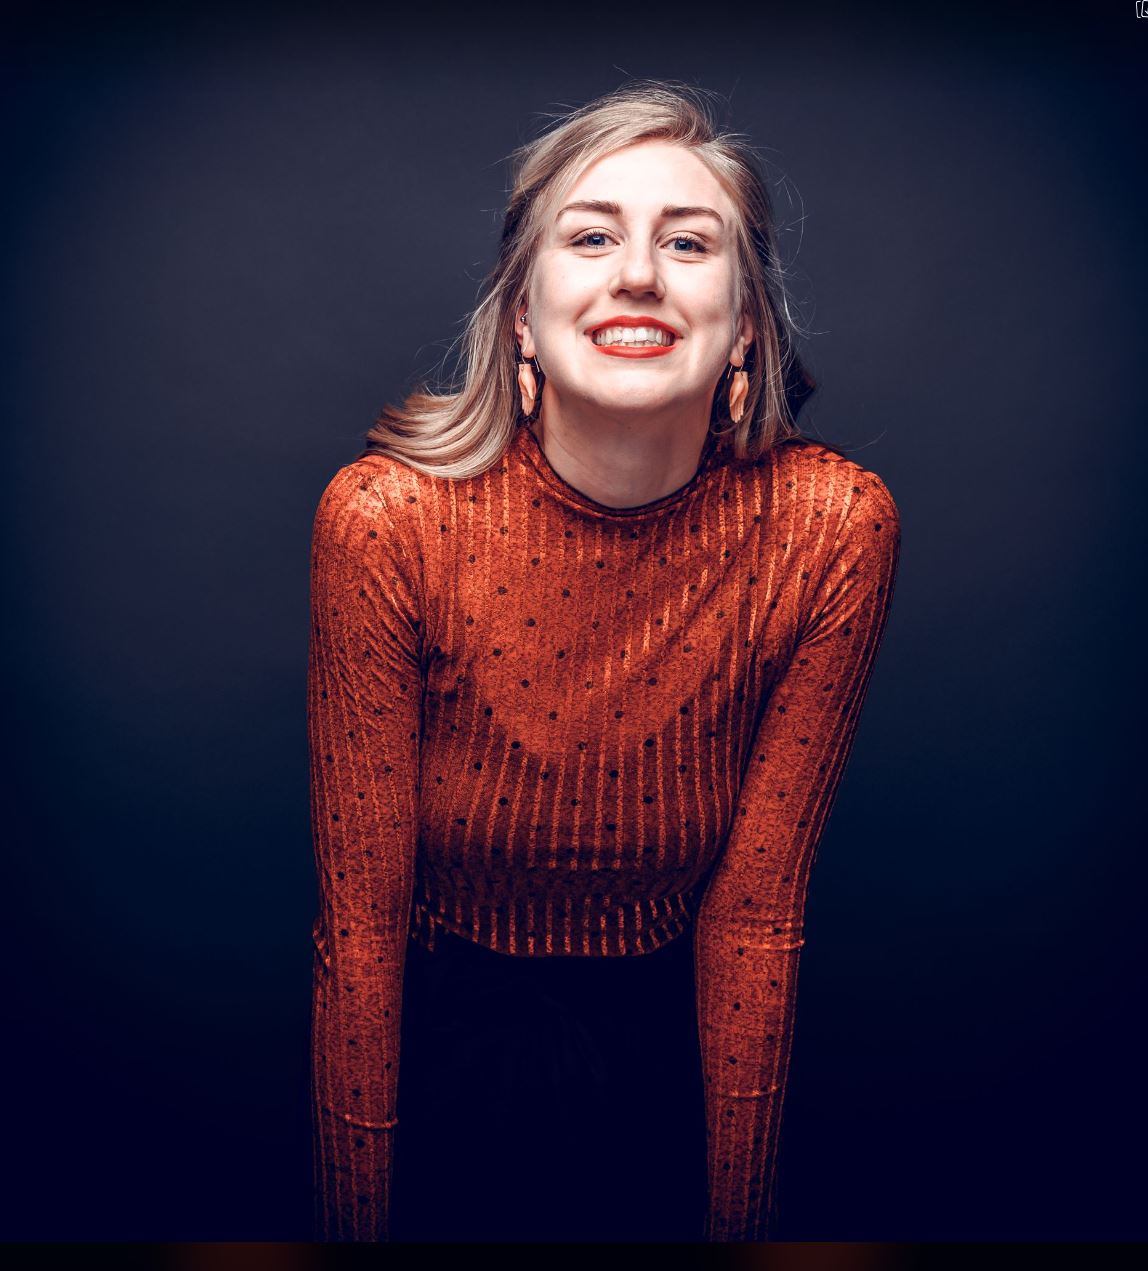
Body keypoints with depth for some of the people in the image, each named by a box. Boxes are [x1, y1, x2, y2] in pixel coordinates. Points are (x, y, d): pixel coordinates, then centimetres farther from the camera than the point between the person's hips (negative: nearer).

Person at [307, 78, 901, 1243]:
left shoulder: (832, 527, -19)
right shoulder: (384, 518, -22)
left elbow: (755, 908, -9)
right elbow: (361, 917, -13)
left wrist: (740, 1215, -1)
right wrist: (355, 1221, -4)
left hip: (675, 1033, 1)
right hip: (439, 1027, 0)